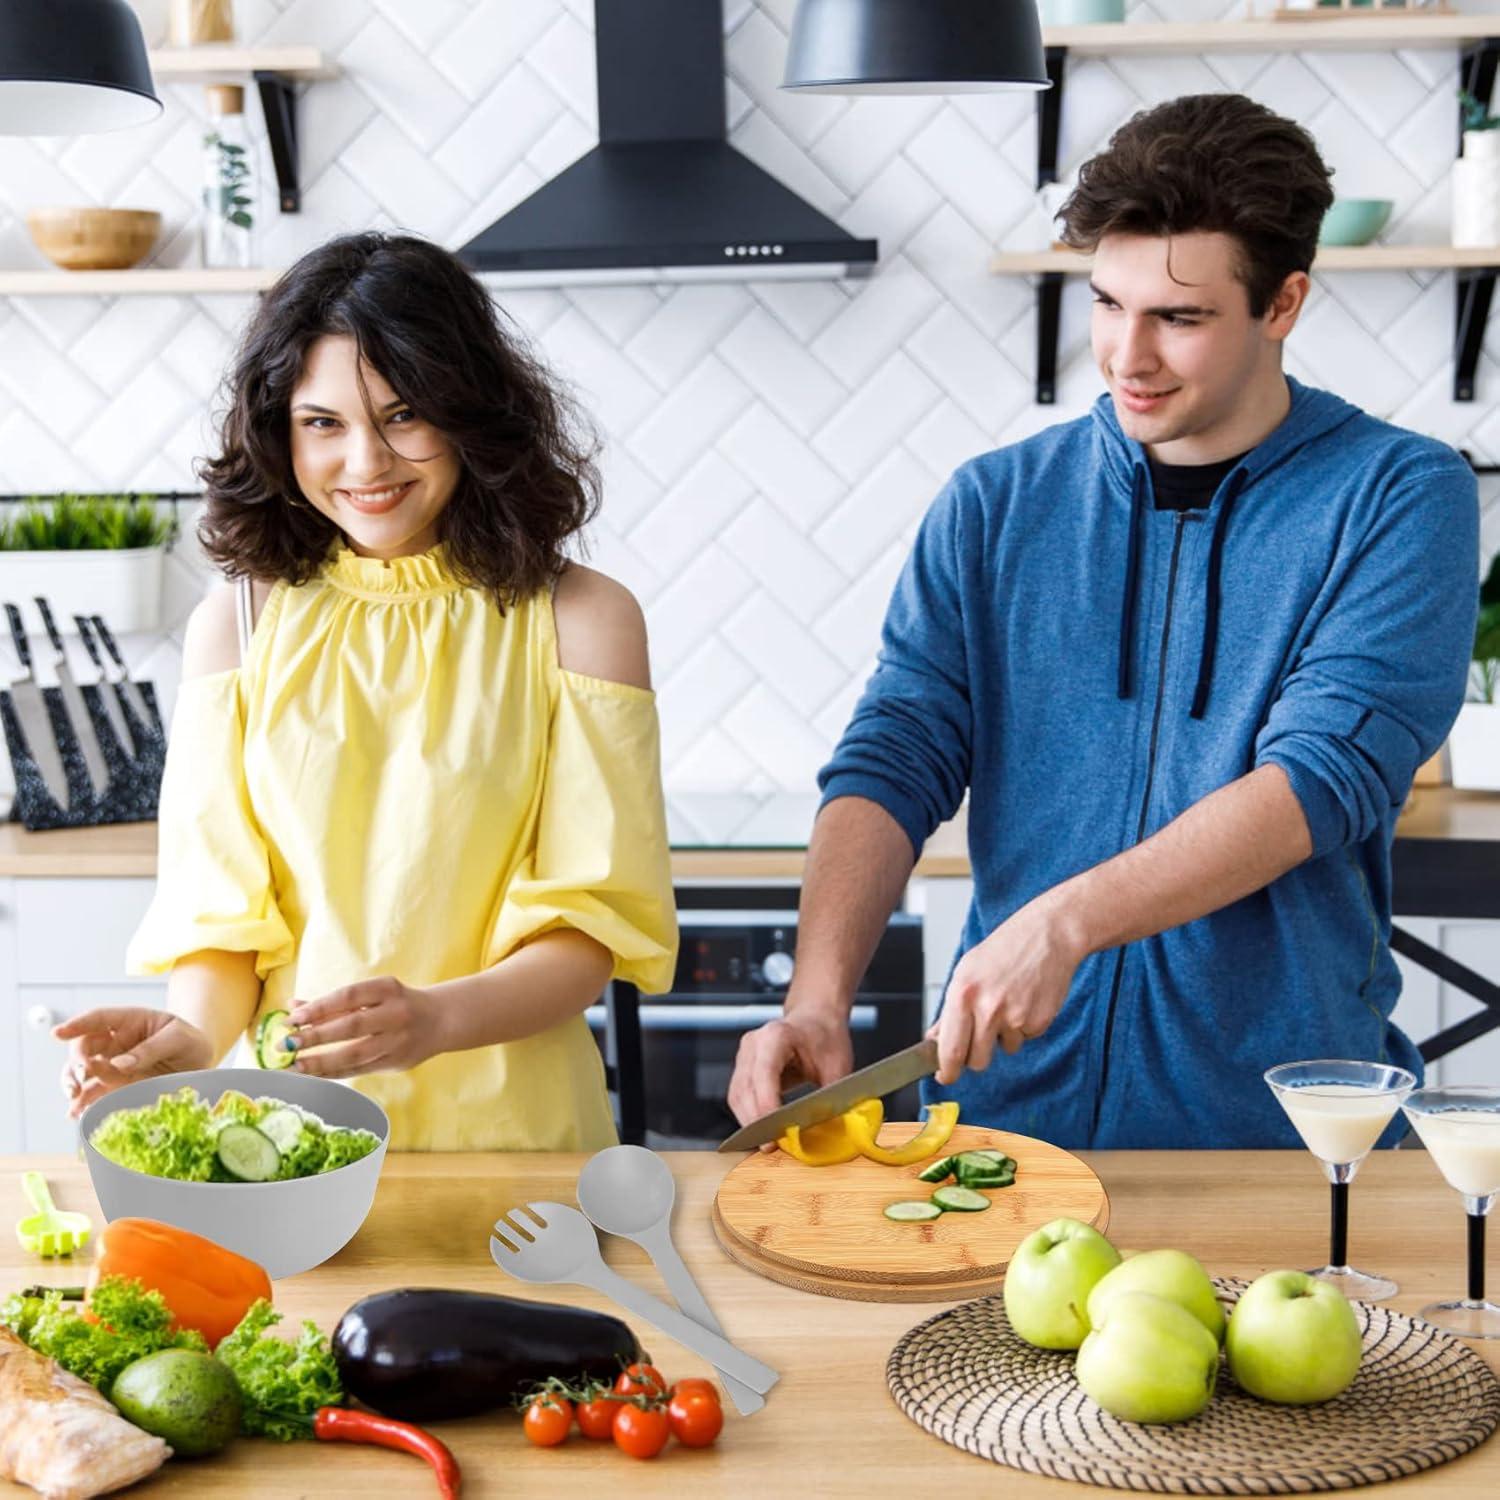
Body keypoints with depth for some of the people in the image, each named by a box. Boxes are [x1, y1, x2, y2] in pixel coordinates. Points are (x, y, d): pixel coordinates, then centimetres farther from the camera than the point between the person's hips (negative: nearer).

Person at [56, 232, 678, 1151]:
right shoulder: (237, 625, 8)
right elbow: (218, 905, 8)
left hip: (511, 1127, -2)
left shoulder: (580, 619, 2)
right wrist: (197, 1033, -13)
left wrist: (434, 1019, -20)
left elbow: (592, 921, -2)